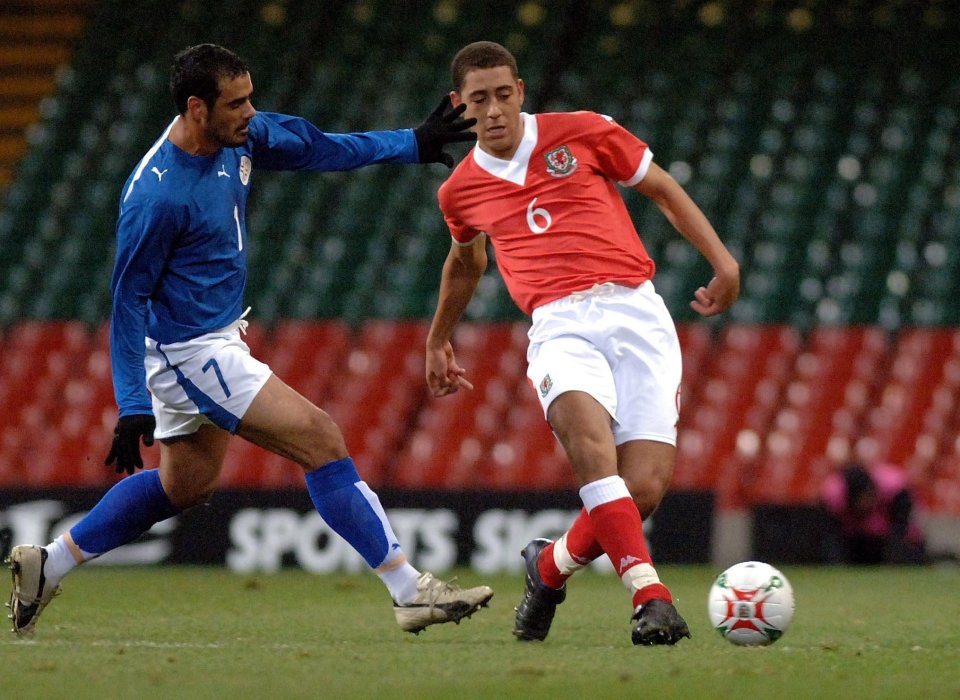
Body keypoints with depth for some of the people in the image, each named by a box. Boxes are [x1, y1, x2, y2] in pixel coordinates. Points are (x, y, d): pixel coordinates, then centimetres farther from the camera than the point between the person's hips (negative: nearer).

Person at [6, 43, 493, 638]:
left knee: (186, 484, 22)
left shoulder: (240, 135, -3)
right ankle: (411, 593, -10)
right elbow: (129, 300, -19)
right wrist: (133, 407, -20)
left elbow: (316, 147, 15)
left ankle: (48, 566, 31)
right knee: (321, 440, -13)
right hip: (191, 349, -10)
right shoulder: (157, 195, -26)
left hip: (218, 334, 10)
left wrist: (413, 144, 15)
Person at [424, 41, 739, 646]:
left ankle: (552, 564, 17)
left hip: (636, 312, 0)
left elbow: (663, 189, 17)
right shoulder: (461, 191, 14)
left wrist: (722, 259, 8)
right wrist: (438, 340, 47)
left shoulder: (581, 134, 7)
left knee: (646, 488, -13)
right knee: (590, 439, -33)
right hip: (561, 326, 0)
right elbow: (466, 261, 35)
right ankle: (650, 595, -39)